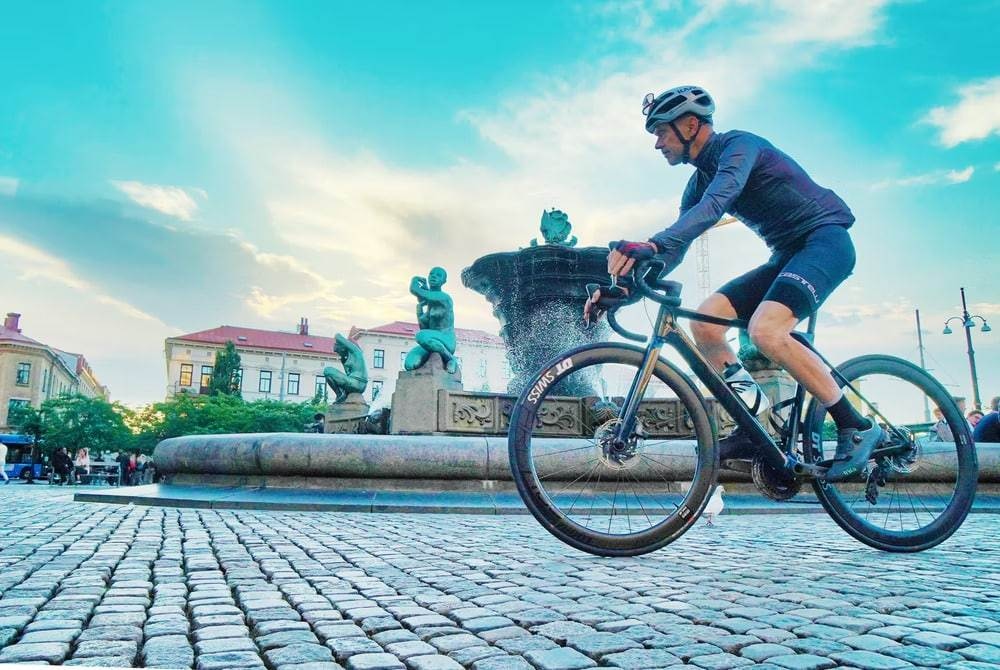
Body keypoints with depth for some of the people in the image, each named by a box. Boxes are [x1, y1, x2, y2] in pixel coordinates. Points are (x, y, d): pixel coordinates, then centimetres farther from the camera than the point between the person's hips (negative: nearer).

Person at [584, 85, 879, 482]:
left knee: (766, 331, -30)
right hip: (786, 255, 8)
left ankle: (857, 428, -14)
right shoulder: (700, 180, 12)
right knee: (704, 321, -7)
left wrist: (651, 245, -48)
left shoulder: (738, 145, -13)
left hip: (825, 239, -8)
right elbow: (674, 250, 8)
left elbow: (715, 205, -34)